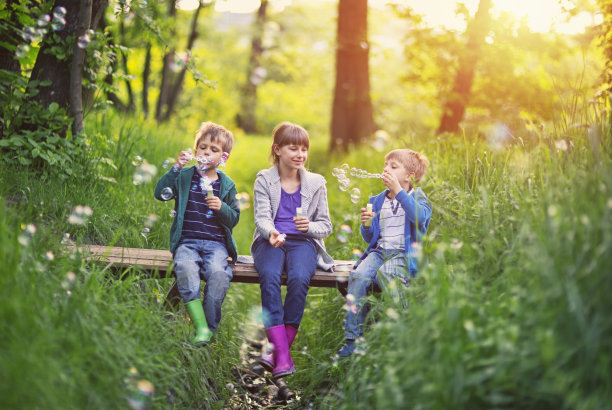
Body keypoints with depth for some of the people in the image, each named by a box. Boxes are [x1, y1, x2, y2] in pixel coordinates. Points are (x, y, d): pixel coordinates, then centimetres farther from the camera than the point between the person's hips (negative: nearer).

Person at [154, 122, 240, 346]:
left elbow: (234, 220, 11)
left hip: (216, 243, 0)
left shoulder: (227, 185, 13)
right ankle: (200, 325, -31)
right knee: (185, 268, -34)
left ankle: (209, 327, -18)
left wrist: (222, 208, -10)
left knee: (218, 273, -32)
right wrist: (176, 168, -12)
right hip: (187, 242, 0)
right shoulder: (184, 177, 11)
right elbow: (160, 193, -4)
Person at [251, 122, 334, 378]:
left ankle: (280, 347, -26)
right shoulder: (264, 179, 10)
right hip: (270, 241, -1)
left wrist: (310, 227, -11)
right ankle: (283, 354, -37)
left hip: (303, 242, 1)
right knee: (269, 277, -34)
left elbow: (326, 225, 13)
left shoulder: (316, 183, 14)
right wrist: (271, 232, -26)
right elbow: (262, 216, -2)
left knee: (299, 278, -33)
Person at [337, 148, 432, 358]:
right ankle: (352, 337, -24)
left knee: (385, 273, -36)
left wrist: (398, 190, -17)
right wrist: (366, 225, 0)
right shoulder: (377, 201, 21)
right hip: (379, 251, 4)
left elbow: (419, 217, -19)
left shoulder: (418, 198, 7)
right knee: (359, 275, -26)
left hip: (405, 255, -4)